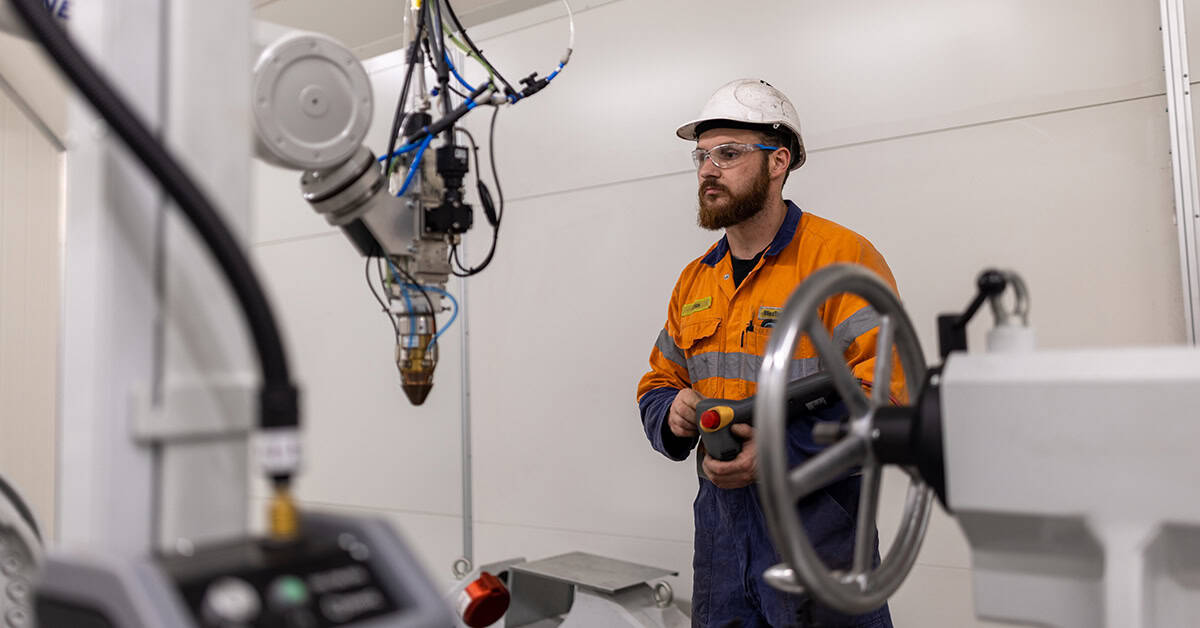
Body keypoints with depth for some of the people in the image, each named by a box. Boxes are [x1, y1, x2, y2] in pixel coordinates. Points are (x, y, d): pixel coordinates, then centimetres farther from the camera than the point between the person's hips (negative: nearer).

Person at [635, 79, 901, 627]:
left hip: (819, 522, -5)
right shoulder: (694, 281, 12)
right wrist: (672, 412, -7)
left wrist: (784, 449, -27)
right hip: (720, 527, 6)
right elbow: (658, 384, 17)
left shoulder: (842, 257, -9)